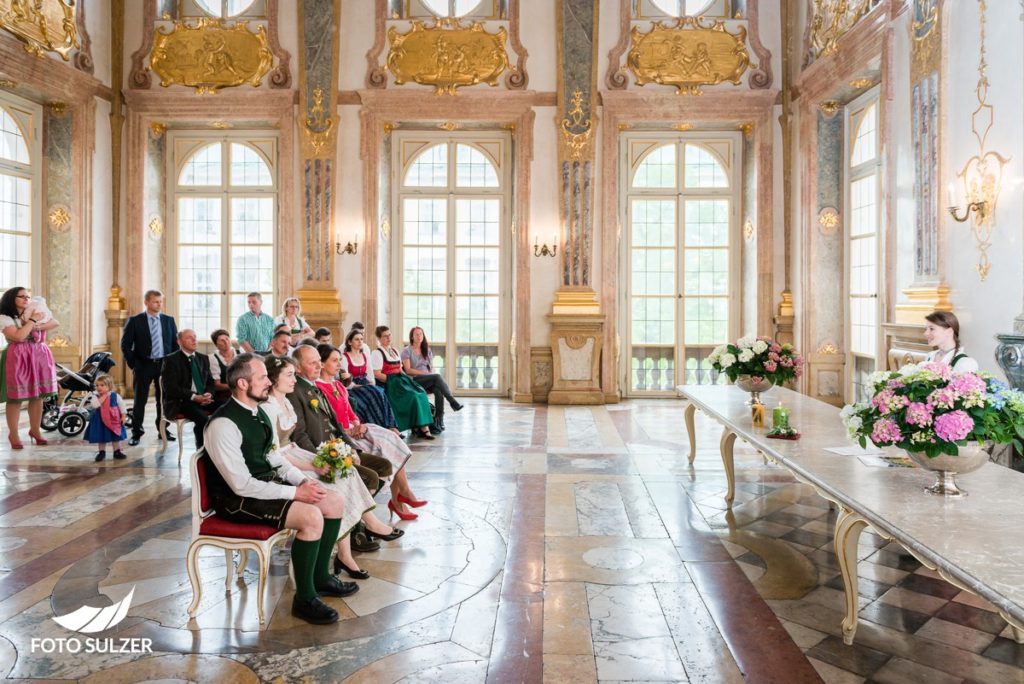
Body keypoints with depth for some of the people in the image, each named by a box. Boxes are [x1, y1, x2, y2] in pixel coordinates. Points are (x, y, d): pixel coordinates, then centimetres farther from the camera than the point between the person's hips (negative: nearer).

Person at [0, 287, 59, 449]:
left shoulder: (34, 312, 12)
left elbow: (55, 323, 5)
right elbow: (19, 336, -17)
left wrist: (38, 326, -9)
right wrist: (32, 321, -10)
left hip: (39, 357, 5)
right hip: (17, 359, -5)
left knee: (38, 395, 7)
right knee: (15, 398, -1)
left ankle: (35, 430, 19)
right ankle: (13, 434, 9)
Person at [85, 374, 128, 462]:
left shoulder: (115, 396, -6)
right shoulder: (95, 397, -6)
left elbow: (121, 406, -1)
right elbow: (95, 405, -24)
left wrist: (124, 416, -6)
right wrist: (102, 397, -26)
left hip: (114, 420, 0)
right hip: (101, 421, 0)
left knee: (116, 437, 10)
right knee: (101, 437, 9)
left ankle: (117, 451, 22)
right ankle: (102, 452, 24)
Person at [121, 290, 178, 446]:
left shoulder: (169, 320, 7)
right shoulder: (135, 321, -2)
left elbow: (175, 344, 10)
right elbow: (125, 345, -1)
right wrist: (133, 365, -6)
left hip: (165, 364, 3)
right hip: (144, 365, -2)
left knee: (164, 399, 8)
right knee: (140, 400, 3)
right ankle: (136, 433, 12)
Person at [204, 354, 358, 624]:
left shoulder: (257, 412, 6)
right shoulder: (224, 424, -23)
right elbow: (242, 485, -24)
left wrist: (303, 480, -2)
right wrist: (295, 493, -22)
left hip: (267, 482, 9)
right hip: (237, 498, -9)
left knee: (335, 502, 1)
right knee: (311, 517, -27)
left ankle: (320, 577, 18)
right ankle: (304, 599, -8)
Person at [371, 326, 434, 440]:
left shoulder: (395, 351, 23)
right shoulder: (377, 353, -3)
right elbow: (377, 374, -12)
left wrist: (406, 378, 5)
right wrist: (392, 380, -16)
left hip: (399, 381, 7)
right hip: (388, 385, -7)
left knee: (421, 393, -18)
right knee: (413, 397, -26)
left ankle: (423, 427, -23)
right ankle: (422, 428, -19)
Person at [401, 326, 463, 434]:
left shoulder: (427, 351, 22)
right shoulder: (406, 351, 5)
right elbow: (408, 370, -5)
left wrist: (431, 373, -5)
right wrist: (424, 373, -14)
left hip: (429, 380, 4)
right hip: (414, 380, -4)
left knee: (439, 391, -31)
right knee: (438, 376, -32)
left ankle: (439, 420, -33)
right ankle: (452, 402, -31)